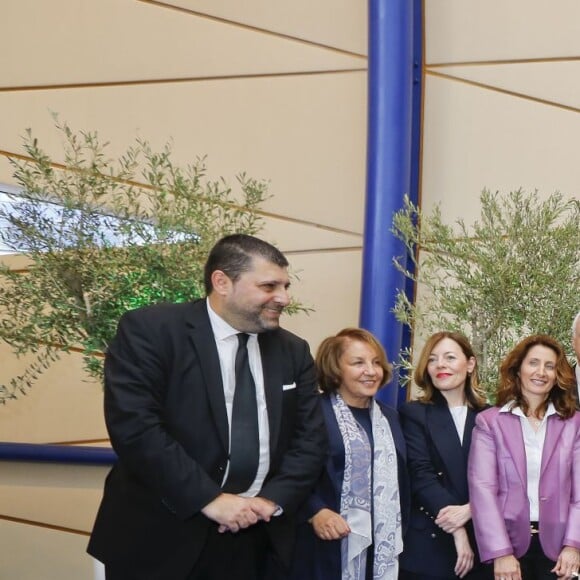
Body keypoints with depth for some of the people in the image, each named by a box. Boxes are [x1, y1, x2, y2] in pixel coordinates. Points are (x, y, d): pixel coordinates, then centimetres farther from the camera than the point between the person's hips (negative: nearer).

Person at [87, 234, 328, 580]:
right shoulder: (150, 331, -9)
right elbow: (135, 426, -18)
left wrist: (273, 501, -9)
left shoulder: (293, 352, 8)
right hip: (163, 538, -4)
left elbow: (310, 438, 7)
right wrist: (209, 499, -19)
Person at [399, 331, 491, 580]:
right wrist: (457, 530, -16)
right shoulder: (414, 414, 2)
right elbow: (421, 475, -8)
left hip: (481, 546, 2)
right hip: (428, 547, -2)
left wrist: (470, 510, -19)